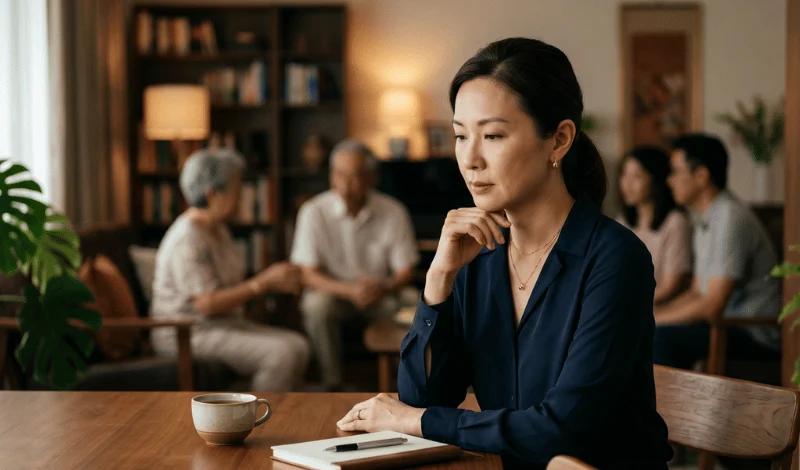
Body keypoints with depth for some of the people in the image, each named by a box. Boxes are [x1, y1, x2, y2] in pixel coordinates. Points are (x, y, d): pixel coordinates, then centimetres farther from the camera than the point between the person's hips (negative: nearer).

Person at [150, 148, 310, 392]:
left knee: (298, 345, -6)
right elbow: (206, 304, -24)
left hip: (226, 325, 10)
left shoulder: (217, 230, 12)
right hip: (189, 334, -10)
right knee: (281, 353, -23)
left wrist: (275, 281, 0)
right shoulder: (188, 240, -19)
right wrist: (264, 282, -22)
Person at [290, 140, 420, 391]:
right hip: (333, 290, -1)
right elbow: (309, 275, -13)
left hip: (380, 293, 1)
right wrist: (349, 290, -32)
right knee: (317, 306, -34)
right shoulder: (314, 212, -13)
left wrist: (385, 287, -30)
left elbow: (405, 271, -5)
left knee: (416, 304, -27)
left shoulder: (394, 212, -9)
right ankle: (332, 384, -17)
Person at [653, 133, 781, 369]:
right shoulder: (705, 220, 13)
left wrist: (652, 321, -14)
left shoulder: (731, 219, -19)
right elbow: (696, 293, 19)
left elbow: (712, 306, -22)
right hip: (730, 325, 10)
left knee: (660, 337, -28)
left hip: (757, 335, -10)